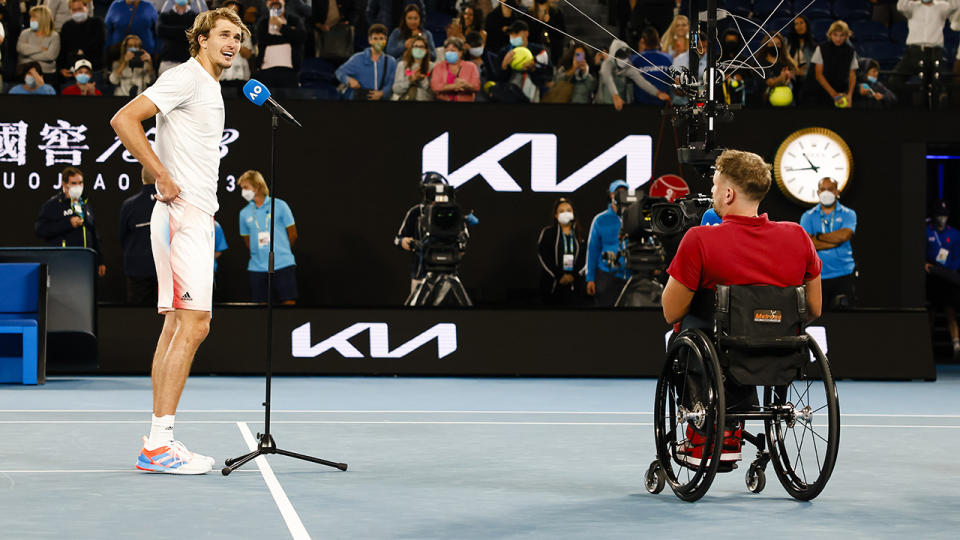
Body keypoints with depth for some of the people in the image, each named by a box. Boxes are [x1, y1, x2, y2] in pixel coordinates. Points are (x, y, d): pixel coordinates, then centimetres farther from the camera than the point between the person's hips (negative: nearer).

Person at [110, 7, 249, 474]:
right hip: (182, 215, -10)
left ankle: (159, 443, 9)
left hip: (195, 219, 10)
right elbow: (123, 120, -18)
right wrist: (164, 177, -18)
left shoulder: (211, 88, 21)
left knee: (176, 326, 8)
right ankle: (158, 444, -12)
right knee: (193, 326, -13)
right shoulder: (185, 77, -9)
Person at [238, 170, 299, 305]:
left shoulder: (280, 206, 1)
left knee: (289, 303, -7)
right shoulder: (244, 213, 9)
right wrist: (259, 254, 9)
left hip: (283, 265, -2)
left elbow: (293, 234, 6)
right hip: (257, 267, 2)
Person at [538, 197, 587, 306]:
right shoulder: (547, 233, 5)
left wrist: (574, 275, -10)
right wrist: (559, 276, -10)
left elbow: (585, 257, 4)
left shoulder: (580, 234, 11)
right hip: (553, 285, -1)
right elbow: (543, 258, -3)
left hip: (575, 286, 1)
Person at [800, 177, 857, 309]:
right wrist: (836, 241, -9)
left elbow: (844, 235, -12)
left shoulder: (848, 214, 8)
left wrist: (819, 236, -3)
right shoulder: (808, 216, 9)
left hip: (843, 275, -1)